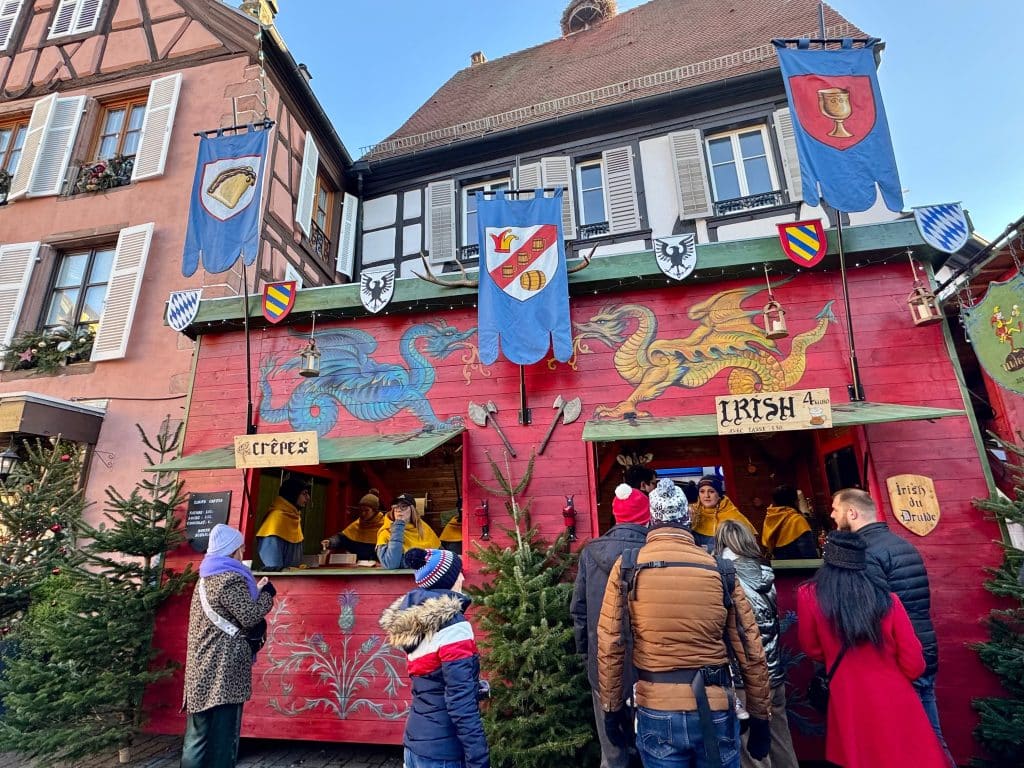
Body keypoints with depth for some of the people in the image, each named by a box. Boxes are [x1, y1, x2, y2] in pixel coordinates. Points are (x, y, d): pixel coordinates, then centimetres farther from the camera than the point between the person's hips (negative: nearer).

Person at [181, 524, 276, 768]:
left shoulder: (206, 578, 13)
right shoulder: (231, 578, -17)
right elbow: (249, 617, -18)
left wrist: (255, 591, 16)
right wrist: (267, 593, -4)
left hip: (202, 665, 9)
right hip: (223, 667, -9)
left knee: (199, 730, 15)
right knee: (222, 730, 1)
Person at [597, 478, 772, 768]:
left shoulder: (627, 567, -8)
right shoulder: (719, 570, -4)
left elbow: (610, 645, -6)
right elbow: (751, 653, 1)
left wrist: (612, 708, 5)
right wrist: (760, 717, 13)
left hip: (656, 711, -1)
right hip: (715, 709, 2)